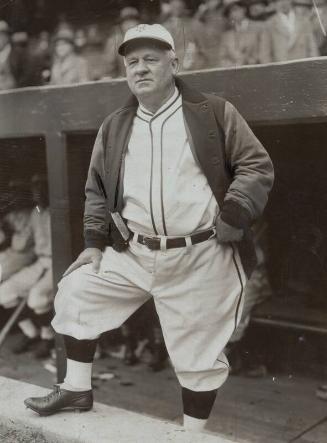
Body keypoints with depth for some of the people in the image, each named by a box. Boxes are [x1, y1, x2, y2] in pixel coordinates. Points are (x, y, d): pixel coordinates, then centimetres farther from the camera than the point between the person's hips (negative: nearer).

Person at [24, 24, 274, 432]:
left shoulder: (214, 113, -3)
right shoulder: (114, 127, 10)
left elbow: (257, 167, -3)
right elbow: (97, 188, 18)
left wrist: (233, 217, -17)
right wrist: (95, 242, 9)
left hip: (201, 260, -4)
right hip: (133, 254, 5)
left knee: (198, 354, 5)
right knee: (74, 294, 6)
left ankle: (193, 432, 26)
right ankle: (77, 389, 23)